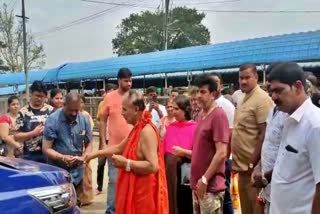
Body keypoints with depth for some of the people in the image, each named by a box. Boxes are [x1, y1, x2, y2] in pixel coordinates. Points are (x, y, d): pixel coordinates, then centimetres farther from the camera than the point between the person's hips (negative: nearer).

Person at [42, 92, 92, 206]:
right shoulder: (53, 120, -13)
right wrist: (62, 157, -28)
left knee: (75, 204, 16)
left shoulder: (84, 120, -2)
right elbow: (46, 148, -13)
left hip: (77, 172, 4)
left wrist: (84, 157, -14)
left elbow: (88, 144, 6)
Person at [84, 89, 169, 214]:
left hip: (145, 192, -10)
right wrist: (95, 154, 16)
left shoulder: (147, 131, -22)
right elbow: (119, 148, 21)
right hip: (136, 190, 10)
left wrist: (126, 163, -23)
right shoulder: (137, 129, 11)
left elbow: (153, 166, -29)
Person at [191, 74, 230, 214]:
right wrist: (197, 179, 13)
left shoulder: (218, 115, -14)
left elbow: (221, 153, -20)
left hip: (211, 186, -8)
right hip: (197, 182, 8)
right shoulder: (201, 114, 11)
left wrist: (205, 179, -18)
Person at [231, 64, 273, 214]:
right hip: (242, 164, 9)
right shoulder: (244, 99, 13)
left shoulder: (262, 99, -14)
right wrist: (237, 161, 15)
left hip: (253, 165, -9)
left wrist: (253, 163, -20)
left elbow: (264, 134, -19)